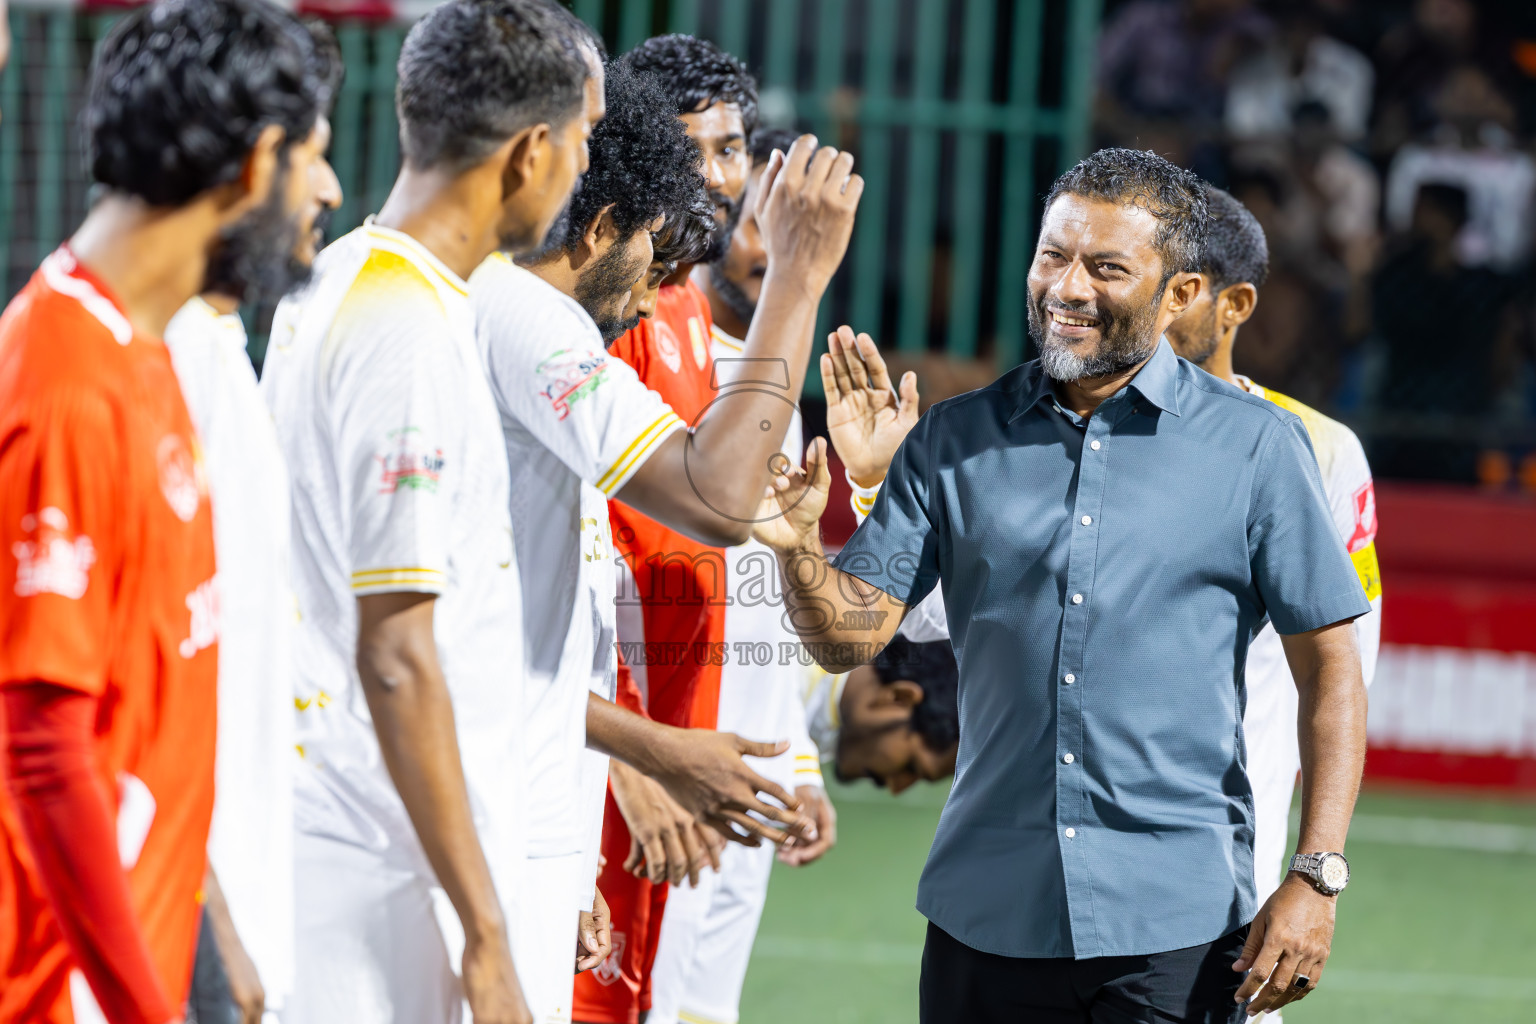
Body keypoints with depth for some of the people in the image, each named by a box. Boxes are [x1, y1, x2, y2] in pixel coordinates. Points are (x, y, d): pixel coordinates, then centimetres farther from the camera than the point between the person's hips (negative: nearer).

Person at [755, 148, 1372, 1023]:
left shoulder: (1257, 447, 0)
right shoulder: (956, 442, 7)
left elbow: (1330, 665, 0)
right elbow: (850, 635, 3)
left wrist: (1317, 879, -9)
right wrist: (798, 549, -19)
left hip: (1176, 927, -2)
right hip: (986, 919, 3)